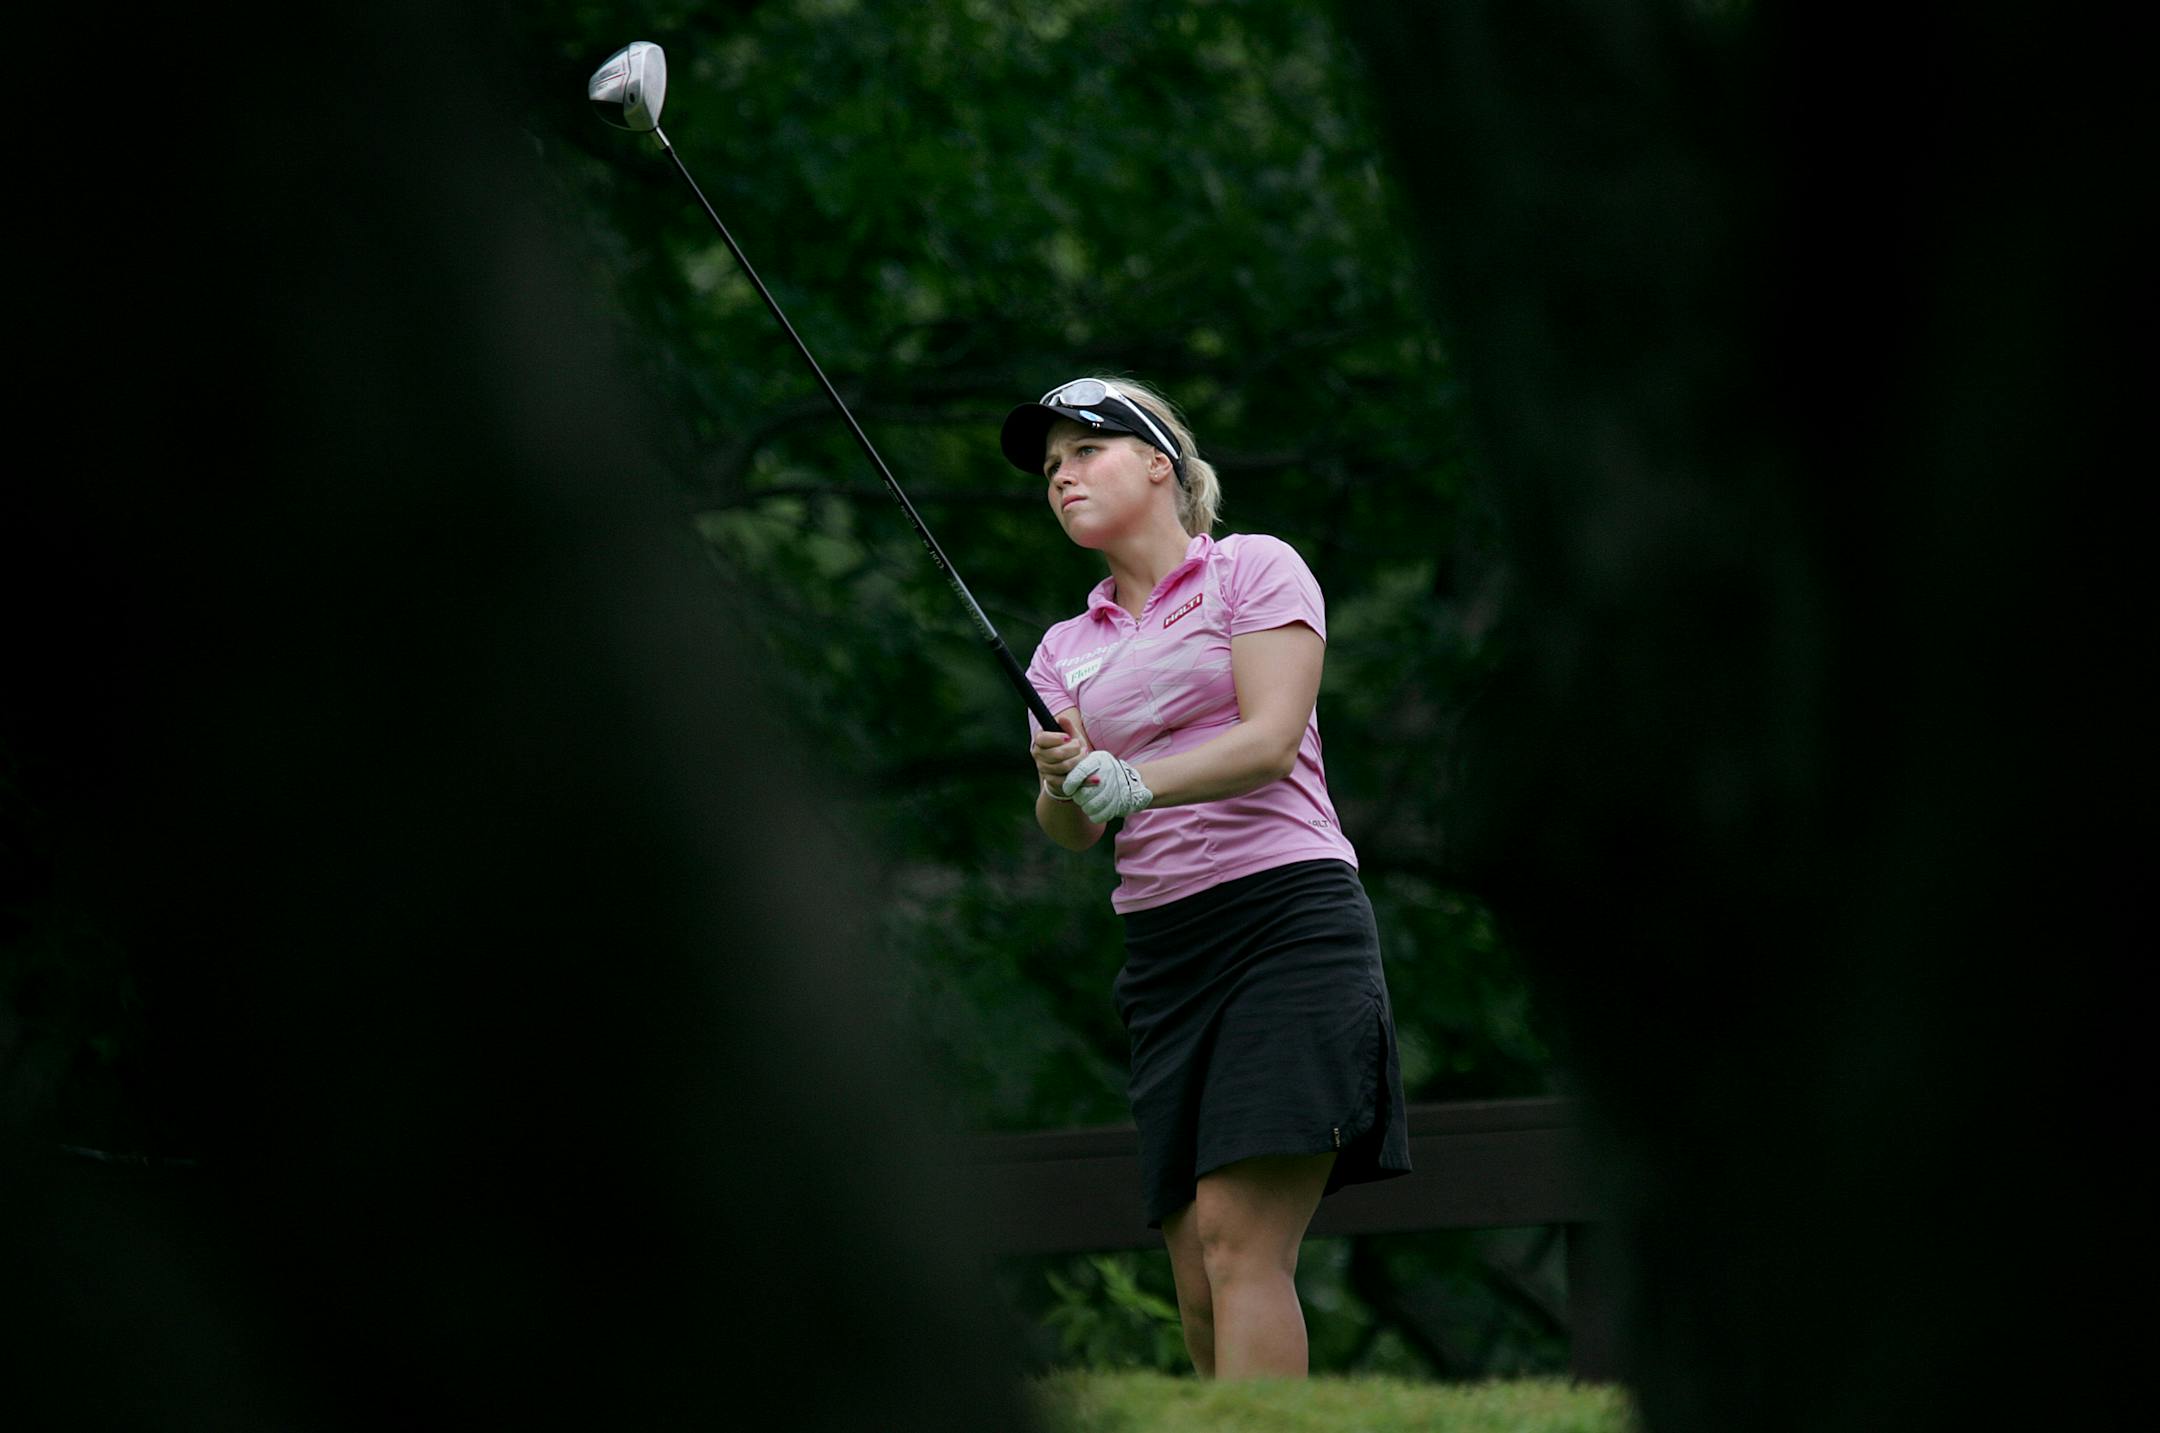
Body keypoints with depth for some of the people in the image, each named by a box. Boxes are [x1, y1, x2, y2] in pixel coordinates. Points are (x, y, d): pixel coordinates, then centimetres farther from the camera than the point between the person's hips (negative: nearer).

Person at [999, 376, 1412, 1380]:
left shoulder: (1255, 570, 4)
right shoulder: (1067, 650, 19)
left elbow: (1272, 740, -9)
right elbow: (1070, 831, 9)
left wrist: (1132, 783, -22)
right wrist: (1064, 779, -14)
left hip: (1287, 915, -6)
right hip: (1162, 948, 6)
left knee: (1238, 1243, -19)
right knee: (1200, 1286, -2)